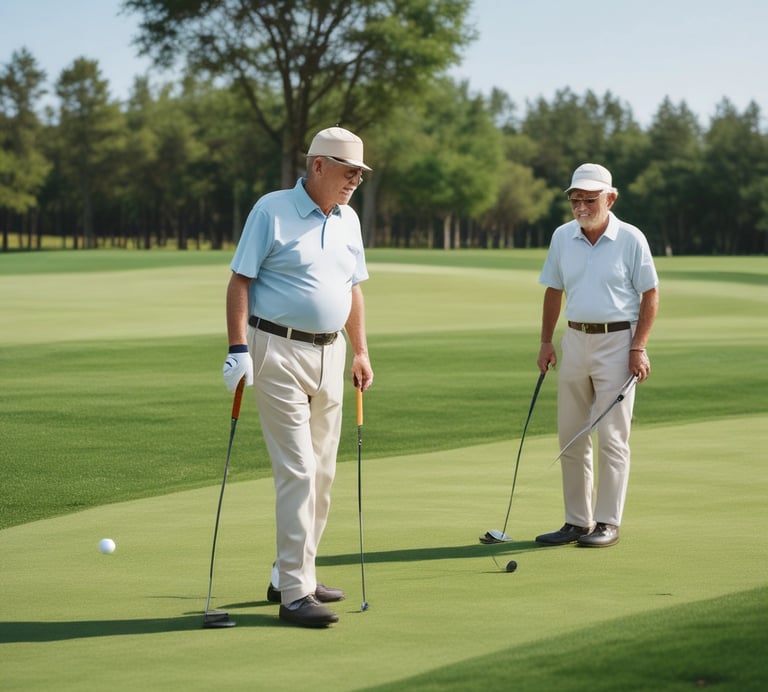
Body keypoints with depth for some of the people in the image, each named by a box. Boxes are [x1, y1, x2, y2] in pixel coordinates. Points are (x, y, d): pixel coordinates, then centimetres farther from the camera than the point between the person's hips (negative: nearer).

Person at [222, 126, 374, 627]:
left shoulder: (349, 220, 12)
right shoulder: (271, 211, -8)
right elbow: (240, 280, -8)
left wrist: (360, 351, 17)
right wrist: (238, 349, -15)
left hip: (329, 353, 7)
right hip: (279, 351, -7)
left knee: (322, 472, 9)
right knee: (297, 469, -12)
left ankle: (292, 574, 21)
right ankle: (295, 593, -10)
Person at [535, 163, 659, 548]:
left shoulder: (631, 239, -8)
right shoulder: (562, 237, 5)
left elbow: (650, 295, -5)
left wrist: (638, 347, -11)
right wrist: (546, 342, 9)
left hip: (617, 342, -5)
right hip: (575, 340, 5)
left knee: (611, 437, -4)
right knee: (570, 437, 6)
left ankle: (608, 523, 3)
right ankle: (577, 521, 13)